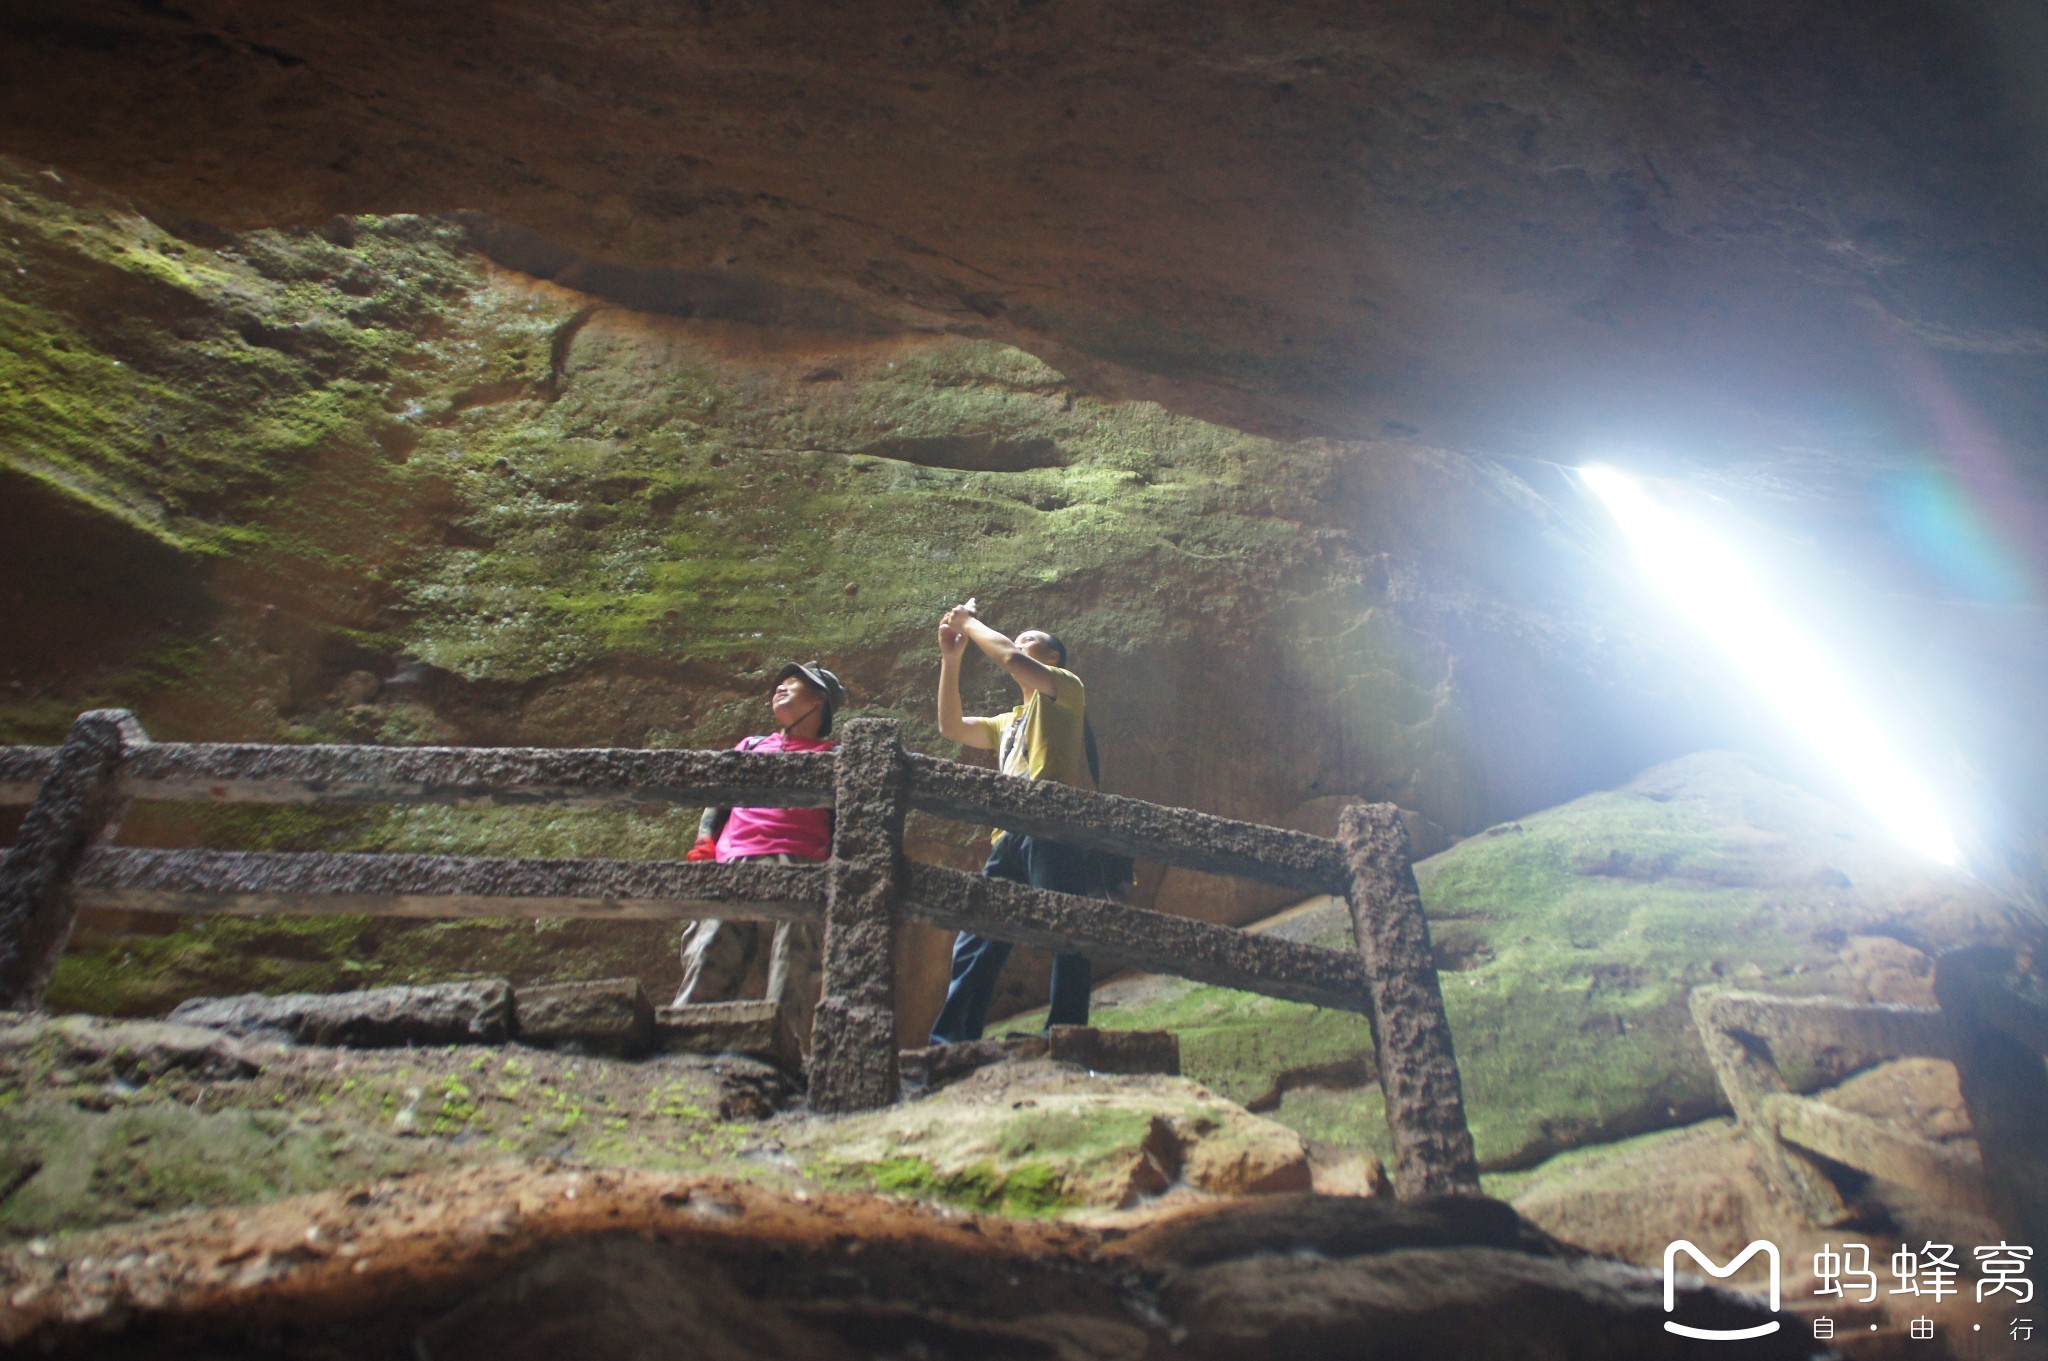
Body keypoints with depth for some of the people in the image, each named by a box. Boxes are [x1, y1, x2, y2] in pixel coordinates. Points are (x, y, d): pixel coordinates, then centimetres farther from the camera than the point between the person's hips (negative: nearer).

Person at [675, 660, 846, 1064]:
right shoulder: (752, 745, 32)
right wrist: (703, 844, 11)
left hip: (796, 865, -4)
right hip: (731, 864, 4)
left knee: (794, 969, -13)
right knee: (707, 956, -7)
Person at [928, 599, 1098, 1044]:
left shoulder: (1065, 688, 12)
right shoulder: (1008, 722, 34)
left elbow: (1010, 659, -6)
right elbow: (951, 726, 26)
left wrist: (970, 624, 10)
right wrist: (951, 657, 22)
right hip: (1011, 837, 8)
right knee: (976, 941, 2)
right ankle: (952, 1039, 4)